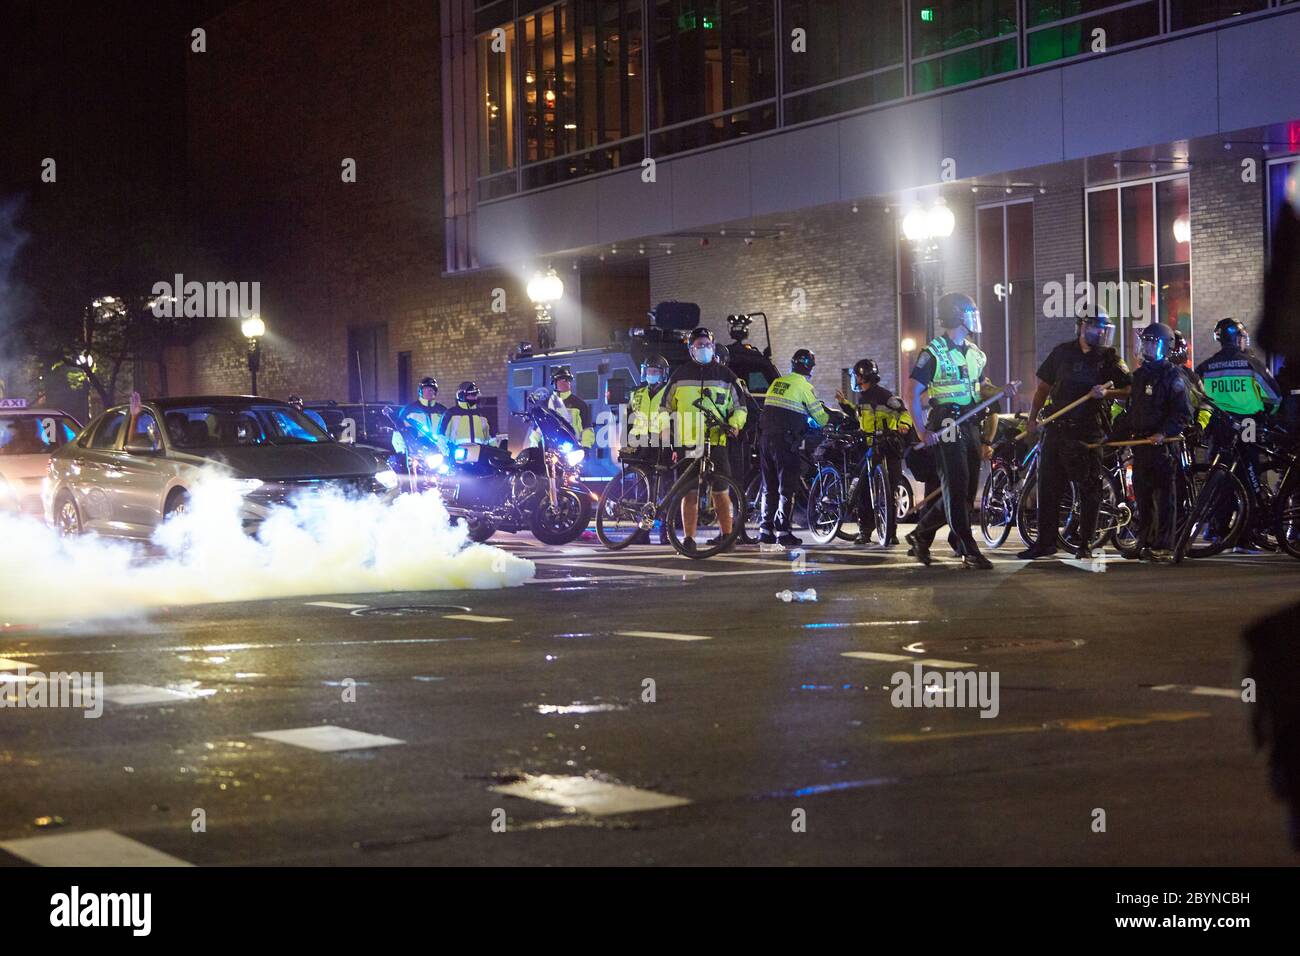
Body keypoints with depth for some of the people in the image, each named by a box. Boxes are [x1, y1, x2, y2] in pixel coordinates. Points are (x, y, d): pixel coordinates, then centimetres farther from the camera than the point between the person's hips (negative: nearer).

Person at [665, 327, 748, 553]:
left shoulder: (725, 375, 11)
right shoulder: (681, 374, 12)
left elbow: (739, 406, 15)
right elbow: (667, 406, 19)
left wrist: (734, 425, -2)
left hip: (716, 442, 0)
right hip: (687, 442, 0)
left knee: (720, 492, 0)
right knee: (690, 492, 1)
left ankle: (727, 535, 8)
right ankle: (688, 538, 4)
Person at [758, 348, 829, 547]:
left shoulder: (776, 383, 16)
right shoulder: (804, 386, -4)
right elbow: (820, 416, -2)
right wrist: (830, 422, 20)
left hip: (765, 438, 6)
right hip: (785, 442, -6)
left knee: (769, 487, 13)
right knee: (787, 487, -1)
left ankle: (765, 530, 12)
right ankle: (783, 532, -5)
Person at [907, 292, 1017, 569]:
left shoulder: (976, 353, 17)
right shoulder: (933, 353, -7)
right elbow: (914, 394, -9)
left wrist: (1003, 390, 4)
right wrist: (921, 431, -19)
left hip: (970, 425, 8)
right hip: (946, 427, -8)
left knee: (967, 488, 8)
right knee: (957, 487, -9)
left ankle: (921, 535, 22)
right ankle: (969, 552, -8)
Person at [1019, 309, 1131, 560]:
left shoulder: (1109, 358, 2)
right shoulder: (1062, 352, 9)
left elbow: (1131, 390, -2)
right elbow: (1043, 386, 16)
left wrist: (1107, 393, -19)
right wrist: (1032, 418, 9)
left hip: (1088, 431, -3)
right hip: (1056, 428, 3)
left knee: (1089, 489, -2)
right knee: (1048, 486, 5)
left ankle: (1085, 544, 7)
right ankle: (1046, 541, 14)